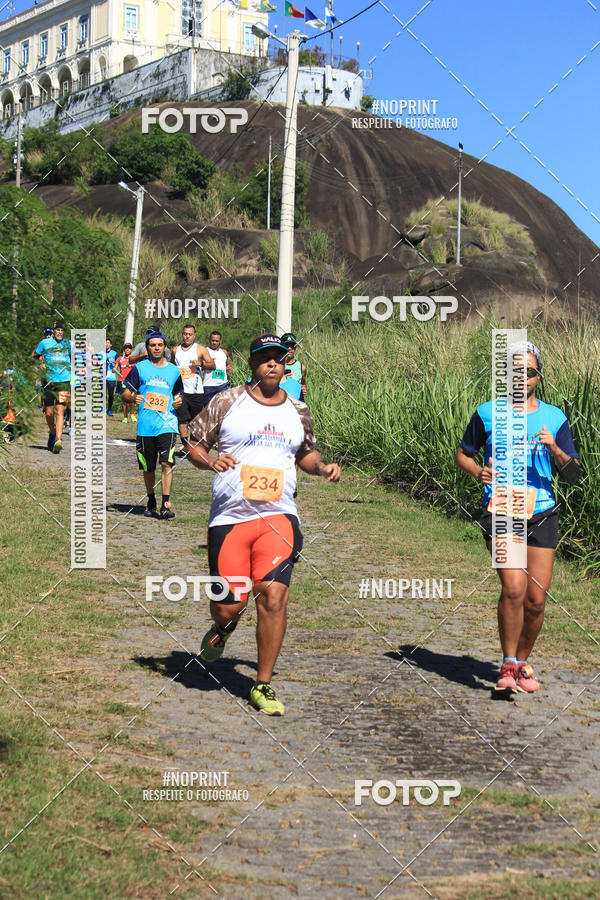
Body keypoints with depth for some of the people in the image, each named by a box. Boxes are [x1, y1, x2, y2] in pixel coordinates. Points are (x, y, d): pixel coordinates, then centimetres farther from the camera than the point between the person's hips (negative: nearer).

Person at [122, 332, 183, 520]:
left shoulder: (174, 370, 12)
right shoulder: (139, 368, 7)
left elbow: (178, 394, 24)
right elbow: (125, 393, 7)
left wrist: (178, 401, 1)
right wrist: (133, 398, -16)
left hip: (167, 423, 0)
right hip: (145, 425, 1)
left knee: (166, 462, -16)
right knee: (148, 467, 10)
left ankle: (166, 504, -17)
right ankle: (151, 502, 28)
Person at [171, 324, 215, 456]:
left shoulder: (200, 349, 3)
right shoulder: (175, 350, 12)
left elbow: (212, 365, 0)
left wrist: (201, 363, -17)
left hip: (196, 390, -1)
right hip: (180, 389, 1)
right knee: (182, 418, -10)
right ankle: (184, 444, -10)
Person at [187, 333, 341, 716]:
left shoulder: (299, 412, 12)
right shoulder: (227, 403, 2)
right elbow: (193, 444, 6)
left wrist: (323, 466, 7)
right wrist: (211, 460, -14)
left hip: (278, 516, 1)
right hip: (230, 517, -1)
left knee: (273, 596, -14)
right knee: (227, 607, -1)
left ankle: (263, 685, 1)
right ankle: (224, 627, 40)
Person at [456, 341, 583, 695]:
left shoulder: (554, 418, 7)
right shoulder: (488, 413, 4)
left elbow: (575, 475, 7)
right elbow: (463, 453, 15)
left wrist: (554, 449, -13)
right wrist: (478, 471, -7)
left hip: (542, 516, 2)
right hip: (501, 513, -2)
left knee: (536, 599, 3)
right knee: (514, 588, -20)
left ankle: (523, 662, 26)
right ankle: (508, 665, -5)